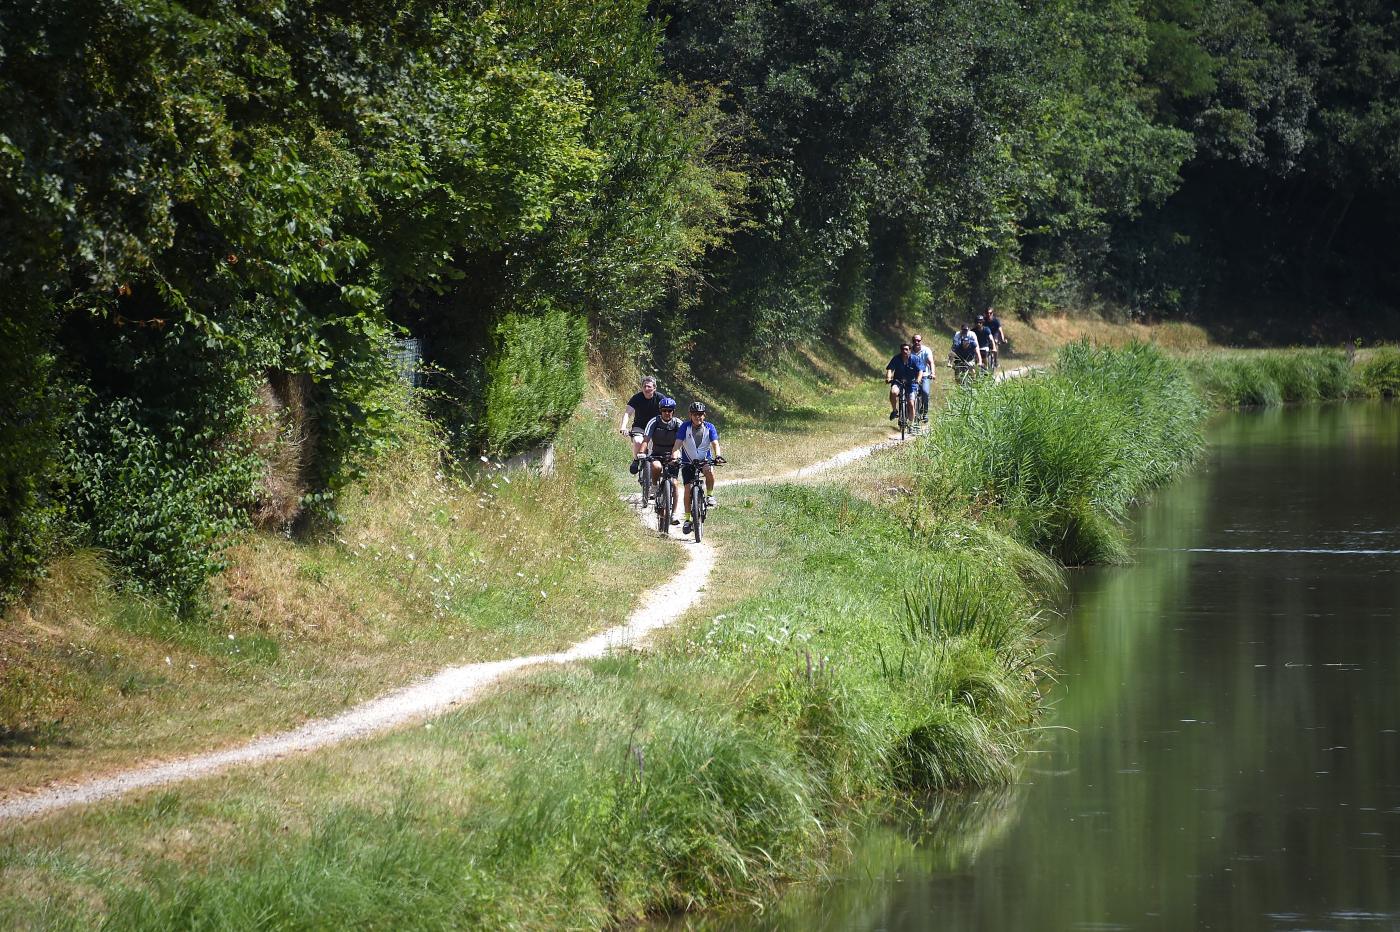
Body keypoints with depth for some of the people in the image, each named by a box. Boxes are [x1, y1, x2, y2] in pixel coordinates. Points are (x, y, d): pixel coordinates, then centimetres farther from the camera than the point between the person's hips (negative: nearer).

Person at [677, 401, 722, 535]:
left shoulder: (709, 427, -8)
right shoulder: (685, 427, -11)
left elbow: (715, 443, -18)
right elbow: (678, 443, -18)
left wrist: (717, 456, -37)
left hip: (705, 460, 0)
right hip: (688, 462, 0)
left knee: (710, 471, -34)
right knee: (688, 489, -11)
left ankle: (709, 495, -11)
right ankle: (687, 519, -2)